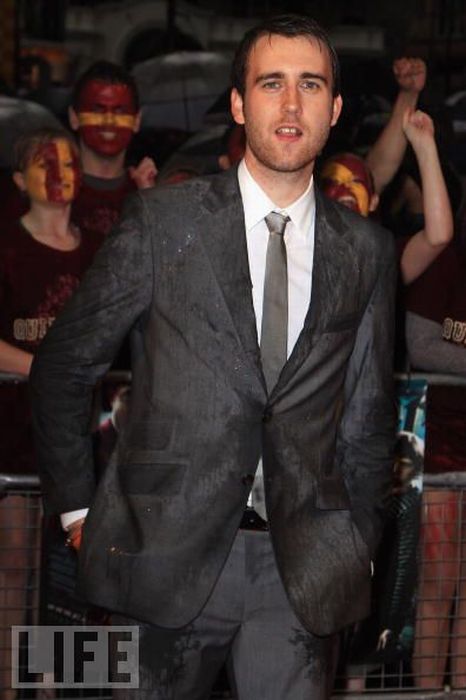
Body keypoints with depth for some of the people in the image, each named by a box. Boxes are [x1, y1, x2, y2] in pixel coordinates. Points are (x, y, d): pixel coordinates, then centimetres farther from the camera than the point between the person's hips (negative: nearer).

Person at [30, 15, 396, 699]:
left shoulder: (366, 250, 8)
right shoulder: (165, 220, -1)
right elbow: (63, 366, 5)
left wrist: (357, 541, 12)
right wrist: (75, 505, 5)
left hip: (304, 567, 2)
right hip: (172, 551, -2)